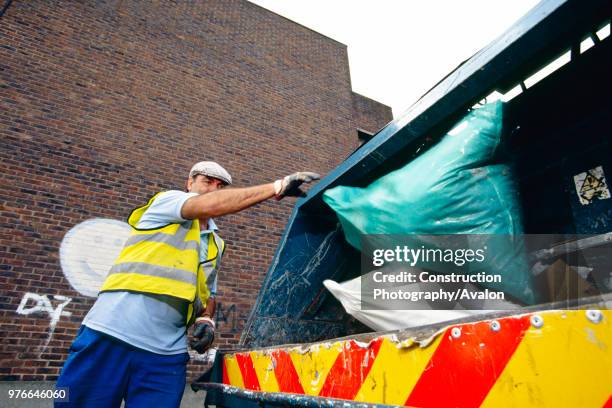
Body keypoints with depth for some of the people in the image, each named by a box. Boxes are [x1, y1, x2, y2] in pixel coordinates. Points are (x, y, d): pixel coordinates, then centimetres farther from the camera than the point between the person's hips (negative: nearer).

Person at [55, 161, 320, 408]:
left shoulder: (216, 245, 20)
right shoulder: (167, 200, 2)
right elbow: (210, 205, -18)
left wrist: (206, 319, 2)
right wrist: (278, 186, -19)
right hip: (111, 337, -5)